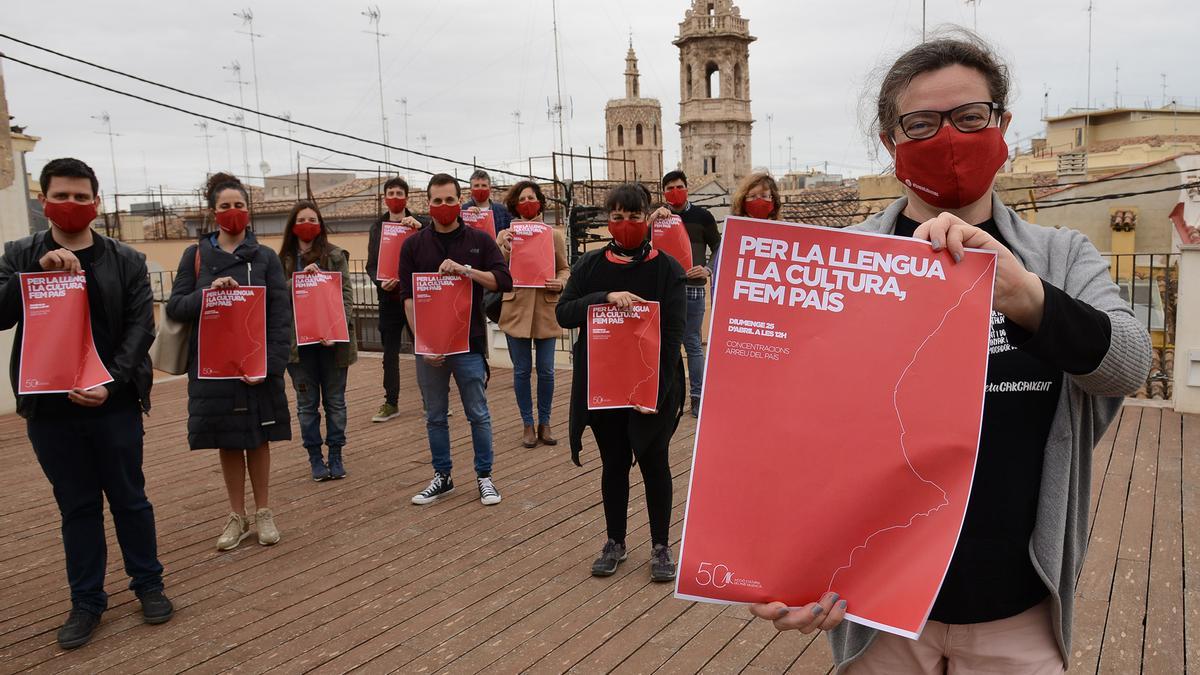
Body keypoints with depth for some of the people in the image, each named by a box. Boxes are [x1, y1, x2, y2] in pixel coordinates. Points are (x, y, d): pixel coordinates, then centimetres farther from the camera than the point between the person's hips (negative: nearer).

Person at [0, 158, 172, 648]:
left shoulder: (126, 261, 2)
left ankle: (148, 584, 24)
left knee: (130, 498, 9)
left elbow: (140, 328, -4)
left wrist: (112, 384, -16)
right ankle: (86, 600, 23)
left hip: (113, 404, -1)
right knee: (77, 506, 11)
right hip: (49, 407, 1)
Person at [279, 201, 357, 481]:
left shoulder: (335, 256, 1)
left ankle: (336, 456, 20)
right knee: (307, 403, 9)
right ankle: (315, 458, 19)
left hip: (331, 339, -1)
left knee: (335, 400, 8)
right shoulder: (283, 260, 5)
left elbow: (346, 295, -4)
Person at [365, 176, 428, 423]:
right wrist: (379, 282, -12)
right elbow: (371, 265, 8)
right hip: (389, 296, 3)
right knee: (390, 352, 7)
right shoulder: (377, 228, 11)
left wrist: (420, 226, -29)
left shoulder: (421, 223, 3)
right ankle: (391, 403, 15)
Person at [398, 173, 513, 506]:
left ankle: (484, 476, 18)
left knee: (479, 415, 5)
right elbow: (408, 297, 0)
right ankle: (442, 477, 24)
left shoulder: (479, 240, 2)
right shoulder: (414, 245, 4)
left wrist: (465, 269, -19)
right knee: (435, 416, 11)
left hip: (469, 343, -2)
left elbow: (504, 281, -6)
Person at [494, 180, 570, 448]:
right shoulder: (505, 235, 3)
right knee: (521, 371, 6)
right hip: (516, 310, 0)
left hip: (546, 311, 0)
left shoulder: (554, 235, 6)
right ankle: (528, 425, 19)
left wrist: (560, 282, -10)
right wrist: (505, 250, -15)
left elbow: (564, 269, 12)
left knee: (546, 371, 5)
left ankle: (544, 423, 21)